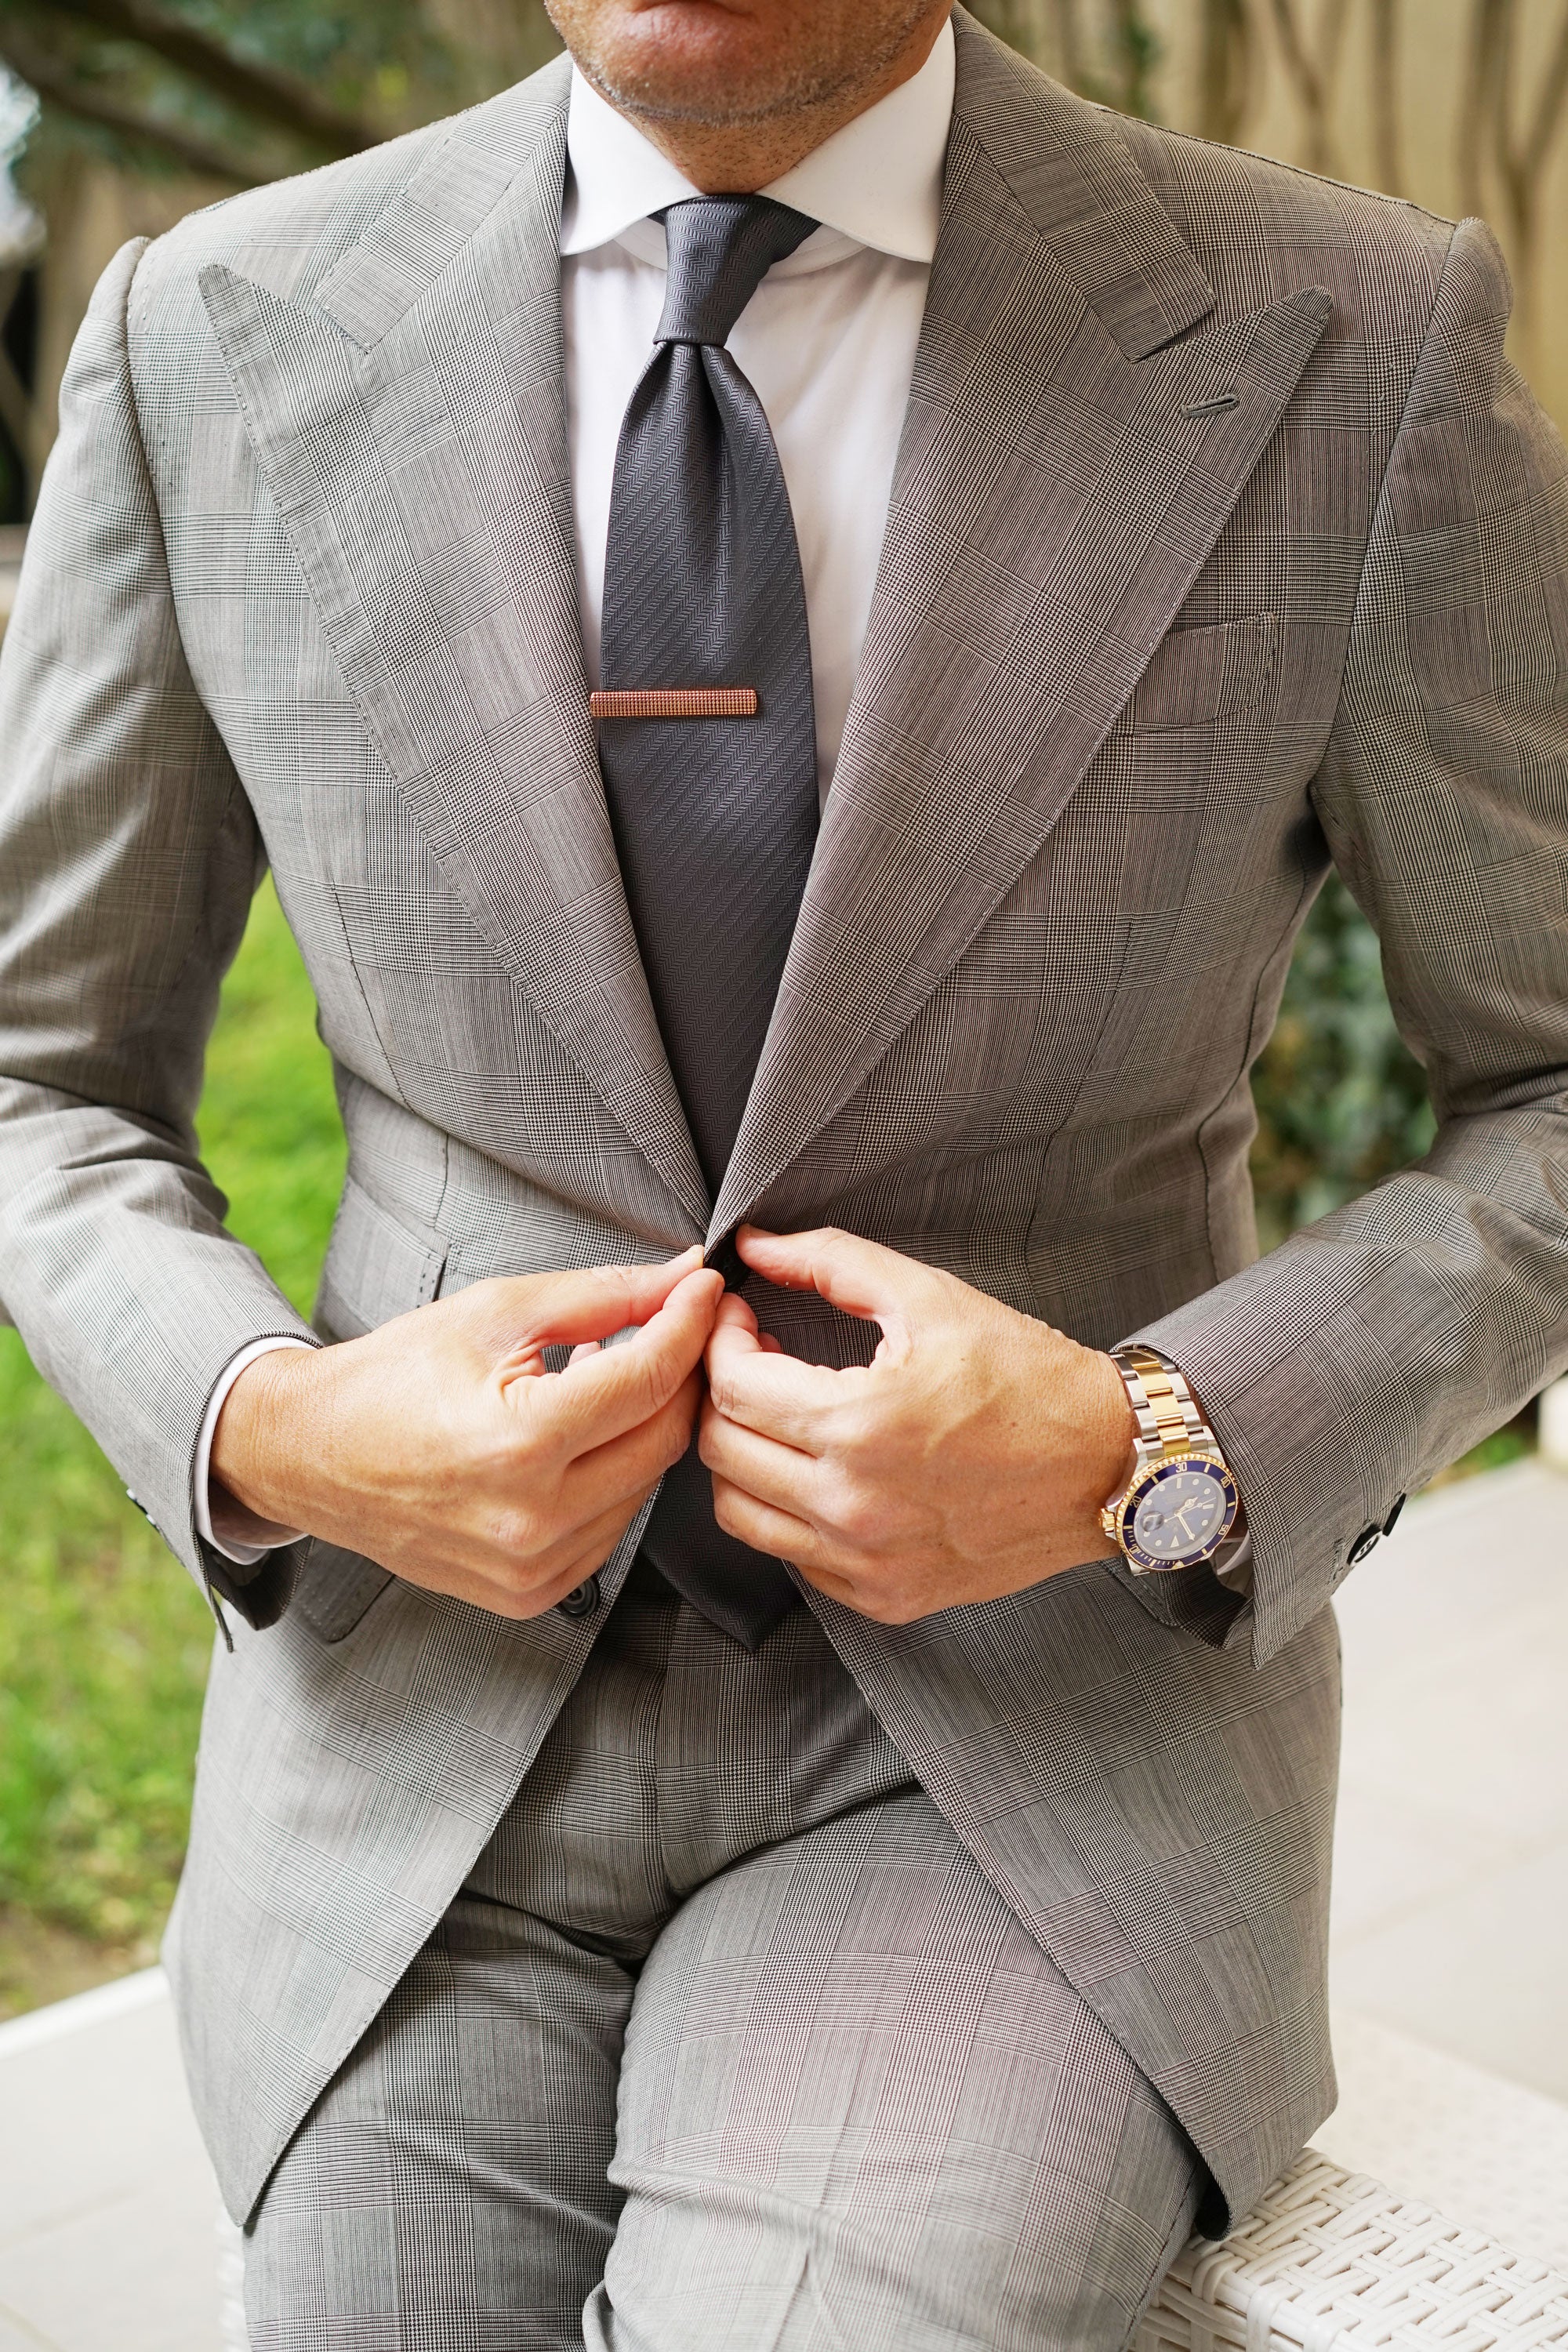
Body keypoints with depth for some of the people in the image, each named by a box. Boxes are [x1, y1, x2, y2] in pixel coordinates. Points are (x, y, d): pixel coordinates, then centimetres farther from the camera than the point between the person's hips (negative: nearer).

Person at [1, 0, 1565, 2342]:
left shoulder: (1352, 360, -10)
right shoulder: (217, 345, -4)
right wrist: (270, 1432, -16)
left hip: (1041, 1704, -1)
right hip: (436, 1703, 2)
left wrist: (1143, 1460, -18)